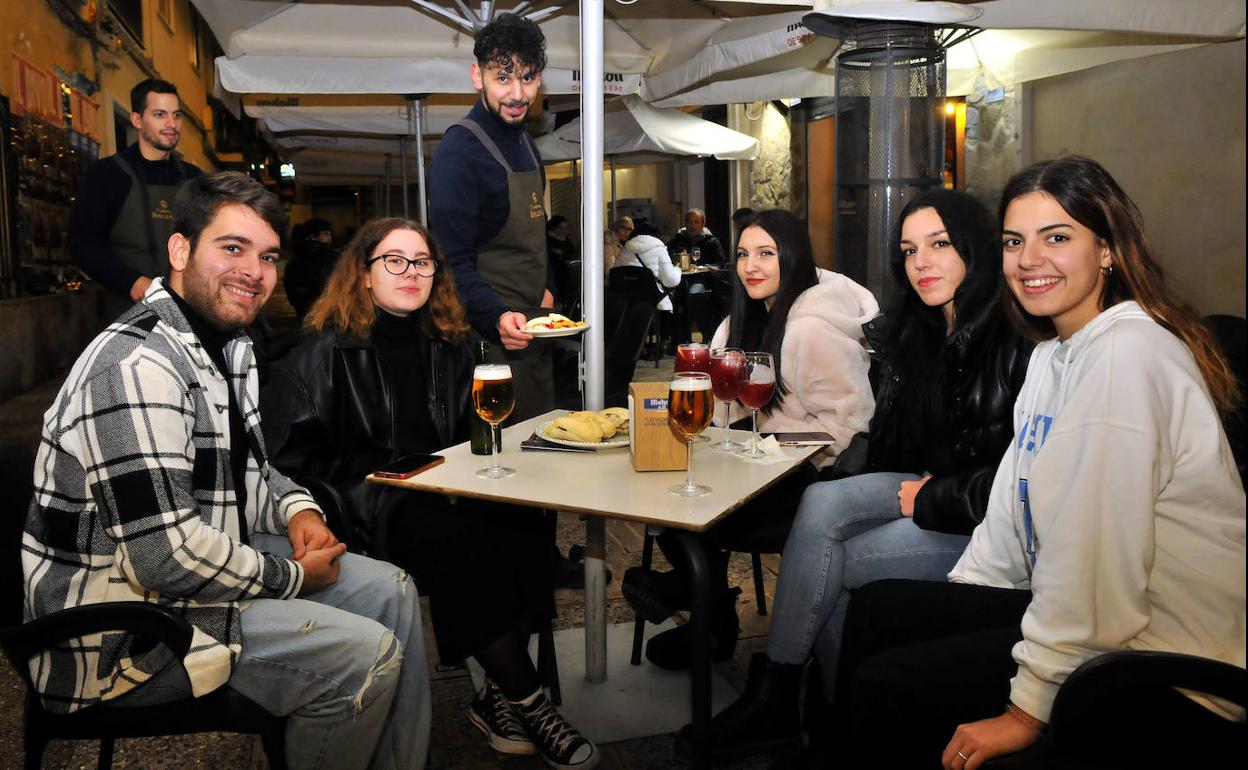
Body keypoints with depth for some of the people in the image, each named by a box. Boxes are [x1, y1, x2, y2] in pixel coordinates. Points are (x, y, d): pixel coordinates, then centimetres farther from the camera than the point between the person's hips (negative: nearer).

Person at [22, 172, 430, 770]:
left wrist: (295, 508, -1)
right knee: (367, 656, -19)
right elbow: (167, 556, -30)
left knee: (389, 592, 9)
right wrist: (292, 576, -16)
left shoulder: (228, 341, 8)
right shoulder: (138, 365, -25)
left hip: (210, 559, 10)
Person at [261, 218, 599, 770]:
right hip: (367, 507, -5)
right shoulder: (328, 348, 0)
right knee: (464, 544, -35)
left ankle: (499, 695, -16)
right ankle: (526, 702, -20)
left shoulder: (447, 345, 16)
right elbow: (291, 449, -6)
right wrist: (373, 482, -11)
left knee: (525, 528, -28)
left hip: (438, 490, 5)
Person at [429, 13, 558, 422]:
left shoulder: (524, 143, 11)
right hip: (492, 339, -9)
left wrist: (547, 289, 11)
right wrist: (497, 317, -33)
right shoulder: (459, 151, -16)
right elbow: (453, 261, -21)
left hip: (533, 330, 9)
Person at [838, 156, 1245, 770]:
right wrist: (953, 597, 11)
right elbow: (1015, 502, 14)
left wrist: (1029, 709, -20)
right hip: (1071, 613, 9)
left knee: (884, 688, -15)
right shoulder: (1052, 354, 11)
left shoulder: (1128, 353, -21)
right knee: (875, 609, 7)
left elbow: (1097, 557, -25)